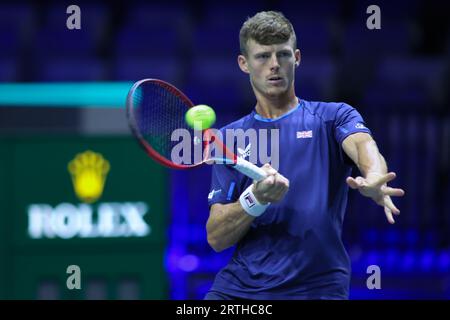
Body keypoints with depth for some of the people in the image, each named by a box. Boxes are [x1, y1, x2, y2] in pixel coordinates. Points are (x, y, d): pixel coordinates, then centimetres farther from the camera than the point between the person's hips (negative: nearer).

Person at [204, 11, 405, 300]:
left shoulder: (333, 117, 6)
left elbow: (363, 145, -17)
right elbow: (216, 238, 4)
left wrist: (374, 179, -41)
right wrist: (256, 199, -16)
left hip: (316, 287, -2)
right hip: (239, 285, 2)